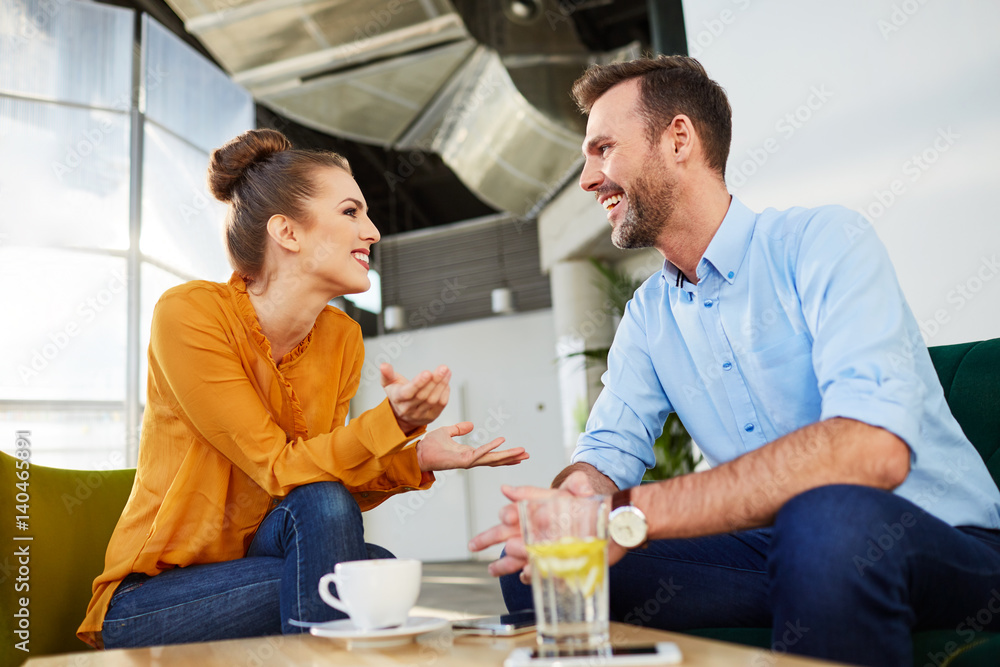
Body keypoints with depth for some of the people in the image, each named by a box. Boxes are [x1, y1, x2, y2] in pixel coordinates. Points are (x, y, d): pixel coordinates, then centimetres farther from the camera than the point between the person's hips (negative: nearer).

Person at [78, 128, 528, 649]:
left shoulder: (341, 338, -2)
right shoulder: (188, 313, -18)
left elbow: (334, 480, -3)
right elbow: (277, 467, -23)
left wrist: (415, 460, -20)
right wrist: (392, 422, -36)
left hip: (262, 554, 5)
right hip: (152, 595, -5)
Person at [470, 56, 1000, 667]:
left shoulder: (824, 242, -13)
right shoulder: (647, 316, 8)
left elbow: (873, 448, -28)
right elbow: (608, 449, 3)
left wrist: (634, 515, -33)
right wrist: (582, 491, -23)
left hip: (938, 546, -5)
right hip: (777, 549, 5)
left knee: (827, 517, -40)